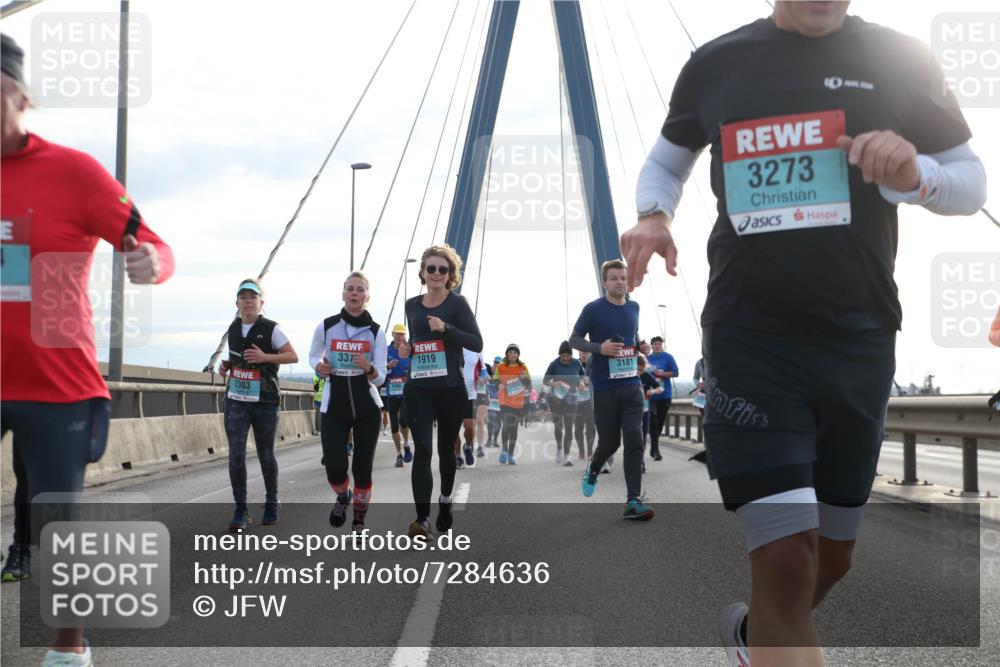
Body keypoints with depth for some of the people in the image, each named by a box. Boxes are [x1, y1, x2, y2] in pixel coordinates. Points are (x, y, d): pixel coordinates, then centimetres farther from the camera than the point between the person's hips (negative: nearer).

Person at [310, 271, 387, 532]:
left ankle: (360, 519, 25)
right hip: (334, 407, 0)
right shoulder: (326, 326, -3)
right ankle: (342, 497, 26)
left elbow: (380, 379, -4)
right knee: (335, 469, -11)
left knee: (362, 468, 1)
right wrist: (318, 366, -7)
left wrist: (368, 368, -26)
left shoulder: (376, 332, -3)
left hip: (367, 408, 0)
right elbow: (313, 356, 16)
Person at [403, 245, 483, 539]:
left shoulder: (457, 303, -4)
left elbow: (477, 343, -10)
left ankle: (445, 501, 39)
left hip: (451, 389, -2)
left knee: (446, 448, 15)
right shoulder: (412, 306, 9)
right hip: (418, 389, 2)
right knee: (422, 449, -13)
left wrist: (445, 328, -20)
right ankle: (422, 519, -19)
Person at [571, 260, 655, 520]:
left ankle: (633, 501, -7)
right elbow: (574, 339, -2)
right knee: (610, 442, 7)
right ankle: (592, 470, 41)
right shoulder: (593, 309, -6)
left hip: (631, 385, 3)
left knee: (634, 441, -8)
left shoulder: (634, 307, 10)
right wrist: (600, 348, -18)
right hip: (604, 387, -3)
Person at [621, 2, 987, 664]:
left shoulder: (901, 59, 2)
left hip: (858, 340, 3)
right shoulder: (716, 63, 3)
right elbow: (666, 161, 18)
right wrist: (653, 216, -5)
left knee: (832, 555, 17)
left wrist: (915, 175, -17)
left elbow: (974, 181, 6)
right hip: (750, 336, -2)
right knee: (786, 562, -16)